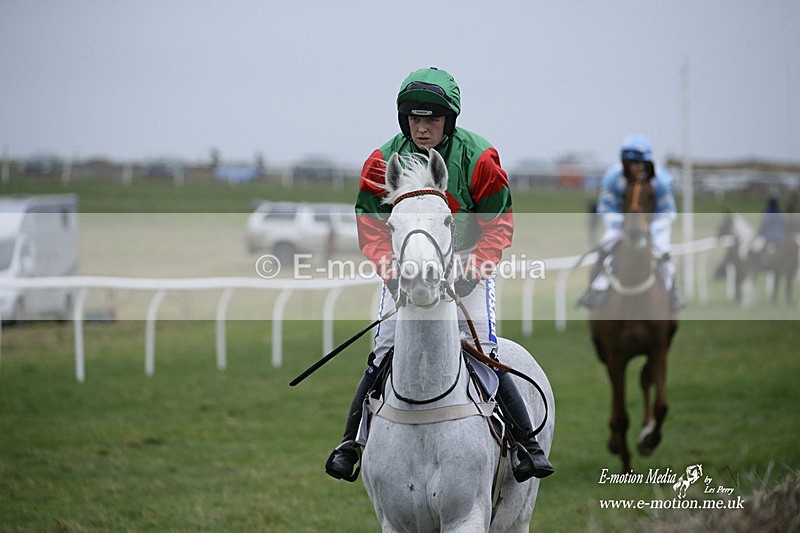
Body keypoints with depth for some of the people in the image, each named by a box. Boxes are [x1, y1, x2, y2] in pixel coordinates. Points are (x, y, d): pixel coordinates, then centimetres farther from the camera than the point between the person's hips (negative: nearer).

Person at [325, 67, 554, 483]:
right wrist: (389, 269, -19)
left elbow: (498, 225, -7)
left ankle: (527, 442, -3)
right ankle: (350, 442, 5)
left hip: (466, 265, -1)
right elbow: (371, 226, -4)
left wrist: (473, 271, -20)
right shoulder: (385, 161, -8)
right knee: (384, 352, -6)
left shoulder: (477, 159, -12)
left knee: (484, 354, -11)